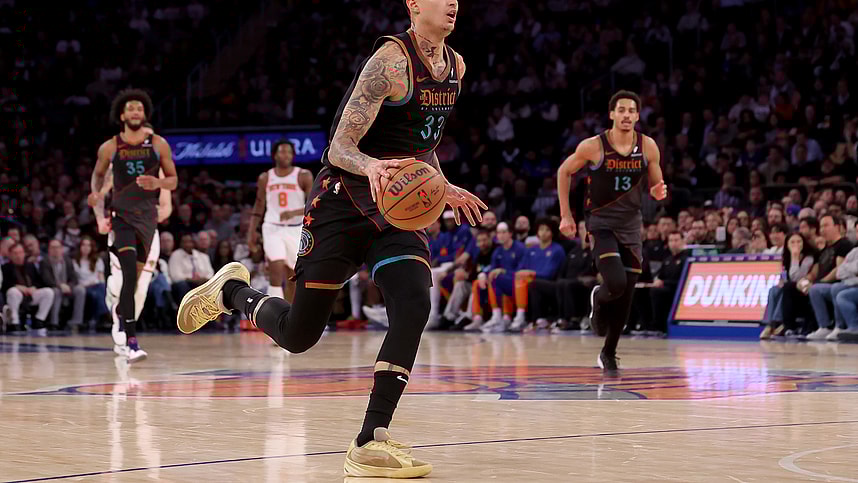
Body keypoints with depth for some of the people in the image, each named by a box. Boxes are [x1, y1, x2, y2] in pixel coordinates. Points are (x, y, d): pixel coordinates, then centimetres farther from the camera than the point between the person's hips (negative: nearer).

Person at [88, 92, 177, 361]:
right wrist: (96, 193, 1)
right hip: (121, 215, -3)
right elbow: (98, 175, 19)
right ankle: (131, 342, -24)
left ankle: (122, 317, 43)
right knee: (130, 275, -19)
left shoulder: (158, 144, 2)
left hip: (147, 215, 3)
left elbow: (173, 181, 5)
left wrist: (158, 183, -16)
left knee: (135, 278, 13)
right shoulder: (110, 147, 1)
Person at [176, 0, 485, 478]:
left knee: (413, 308, -20)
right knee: (298, 335, 1)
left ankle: (371, 442, -17)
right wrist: (371, 166, -40)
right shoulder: (391, 61, -17)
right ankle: (231, 289, 33)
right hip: (344, 201, -6)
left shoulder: (455, 66, 8)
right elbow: (339, 148, -20)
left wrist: (443, 189, 26)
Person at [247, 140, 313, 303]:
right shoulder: (265, 178, 5)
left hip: (296, 230, 0)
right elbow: (258, 207, 15)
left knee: (293, 275, 8)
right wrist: (251, 232, 9)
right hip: (272, 228, 0)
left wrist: (294, 212, -25)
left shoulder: (303, 176, -3)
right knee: (276, 269, -19)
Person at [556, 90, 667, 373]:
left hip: (631, 225, 4)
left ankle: (608, 354, 23)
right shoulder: (593, 146, -12)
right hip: (601, 223, -4)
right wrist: (566, 215, 0)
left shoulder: (648, 147, -4)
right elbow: (564, 172, 2)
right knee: (616, 284, -24)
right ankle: (598, 299, 14)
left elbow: (655, 187, 9)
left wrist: (658, 192, -17)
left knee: (625, 298, 6)